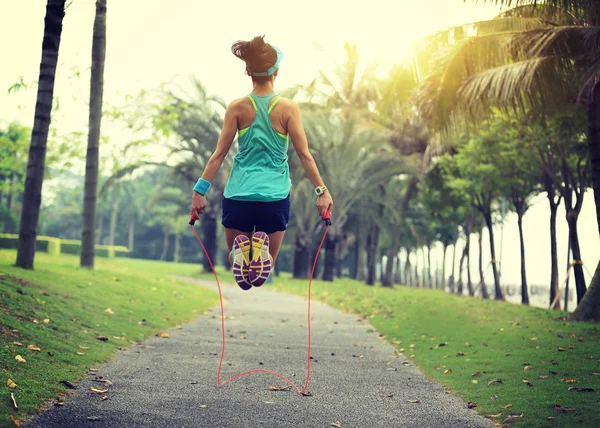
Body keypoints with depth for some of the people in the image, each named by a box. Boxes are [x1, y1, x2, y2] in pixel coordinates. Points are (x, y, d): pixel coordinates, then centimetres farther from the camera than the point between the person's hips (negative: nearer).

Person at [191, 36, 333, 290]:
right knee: (268, 259, 17)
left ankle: (241, 253, -20)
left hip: (239, 193, 1)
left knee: (235, 254, 19)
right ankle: (261, 250, -22)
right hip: (275, 195, 0)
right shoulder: (288, 108, -4)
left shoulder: (237, 108, -2)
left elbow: (219, 154, -1)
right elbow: (304, 155, -4)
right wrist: (322, 191, 2)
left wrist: (200, 190, 6)